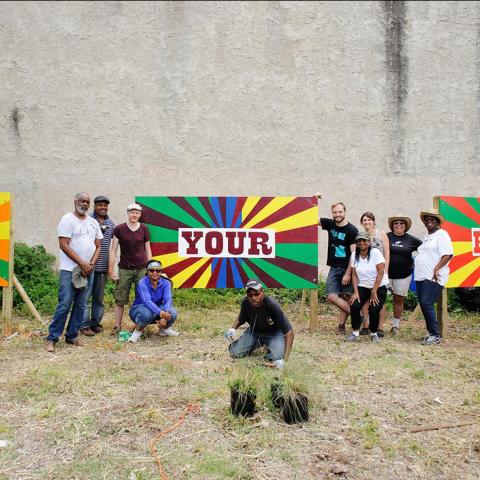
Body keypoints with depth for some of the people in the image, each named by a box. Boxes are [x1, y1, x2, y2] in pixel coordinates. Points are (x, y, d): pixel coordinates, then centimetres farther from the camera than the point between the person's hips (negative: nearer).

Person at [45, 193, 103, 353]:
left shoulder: (93, 222, 14)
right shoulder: (67, 219, -4)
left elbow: (98, 246, 15)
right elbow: (64, 245, -11)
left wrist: (91, 263, -4)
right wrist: (82, 263, -13)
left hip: (87, 271, 6)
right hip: (70, 269, -6)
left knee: (81, 305, 7)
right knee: (64, 304, -9)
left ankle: (72, 336, 18)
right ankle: (52, 338, 0)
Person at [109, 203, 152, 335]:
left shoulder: (144, 229, 3)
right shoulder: (119, 229, -1)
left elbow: (148, 249, 10)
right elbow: (113, 250, 1)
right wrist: (111, 270, -4)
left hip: (142, 269, 1)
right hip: (124, 269, -1)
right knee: (120, 299, 2)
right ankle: (117, 326, 14)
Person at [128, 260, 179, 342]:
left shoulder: (165, 283, -12)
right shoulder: (142, 283, -23)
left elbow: (168, 300, -24)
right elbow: (147, 301, -36)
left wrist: (165, 317, -42)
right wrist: (161, 313, -51)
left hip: (157, 308, 4)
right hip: (139, 309, -4)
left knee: (172, 313, -26)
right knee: (147, 313, -39)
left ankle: (164, 329, 7)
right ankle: (138, 330, -9)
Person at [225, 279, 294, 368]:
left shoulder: (272, 305, -34)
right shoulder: (245, 303, -21)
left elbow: (289, 331, -31)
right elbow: (241, 319, 3)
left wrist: (284, 359, -39)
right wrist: (232, 329, -20)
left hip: (273, 333, -4)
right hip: (254, 331, 4)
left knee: (276, 358, -29)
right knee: (235, 353, -12)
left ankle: (268, 345, 7)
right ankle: (258, 344, 16)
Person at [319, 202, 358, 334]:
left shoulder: (352, 230, -9)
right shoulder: (330, 224, 6)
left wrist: (348, 273, -16)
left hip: (347, 268, -5)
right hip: (334, 268, 5)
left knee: (345, 297, -3)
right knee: (332, 296, -7)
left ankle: (341, 325, 7)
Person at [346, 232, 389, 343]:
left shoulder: (375, 252, -13)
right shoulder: (354, 255, 0)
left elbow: (381, 272, -16)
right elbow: (354, 274, 1)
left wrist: (374, 291, -17)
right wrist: (356, 292, -9)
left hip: (379, 286, -3)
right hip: (362, 286, 3)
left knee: (374, 310, -17)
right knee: (354, 306, -17)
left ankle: (374, 333, 9)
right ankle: (355, 333, 1)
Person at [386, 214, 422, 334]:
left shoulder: (411, 239, 2)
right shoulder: (386, 237, -3)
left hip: (403, 275, 2)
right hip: (387, 273, -1)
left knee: (399, 300, 10)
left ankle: (395, 325, 24)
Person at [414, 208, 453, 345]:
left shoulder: (441, 234, -5)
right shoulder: (427, 236, 21)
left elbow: (448, 254, -15)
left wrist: (436, 269, -21)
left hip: (433, 277, -9)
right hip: (421, 277, 9)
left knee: (427, 304, -14)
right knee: (423, 305, 8)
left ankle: (435, 336, -7)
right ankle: (431, 332, 18)